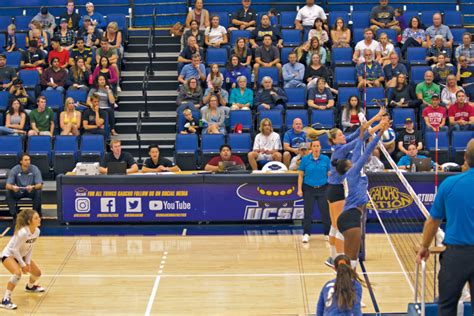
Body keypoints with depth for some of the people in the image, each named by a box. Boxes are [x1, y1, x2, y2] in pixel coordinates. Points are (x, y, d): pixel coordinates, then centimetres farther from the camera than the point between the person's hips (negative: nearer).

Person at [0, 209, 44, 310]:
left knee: (37, 273, 14)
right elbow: (14, 249, -28)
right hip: (9, 255, -8)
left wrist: (28, 262, -6)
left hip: (21, 255, 8)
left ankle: (30, 286, 48)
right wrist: (22, 264, -23)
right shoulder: (23, 232, -35)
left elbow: (30, 248, 0)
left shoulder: (37, 231, -12)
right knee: (17, 273, -33)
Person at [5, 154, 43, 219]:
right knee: (9, 193, -28)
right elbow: (7, 185, -20)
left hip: (31, 191, -1)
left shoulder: (35, 169, -17)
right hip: (19, 191, 1)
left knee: (38, 192, -33)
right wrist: (12, 187, -45)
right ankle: (14, 215, -20)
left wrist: (33, 187, -45)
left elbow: (40, 185, -22)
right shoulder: (14, 170, -15)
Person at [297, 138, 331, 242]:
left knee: (325, 211, 2)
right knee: (308, 212, 3)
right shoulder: (305, 159, -1)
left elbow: (329, 174, 2)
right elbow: (300, 175, 2)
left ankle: (328, 233, 13)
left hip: (323, 189, 0)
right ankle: (306, 234, 12)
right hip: (309, 189, 0)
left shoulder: (326, 159, 0)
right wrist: (299, 189, -3)